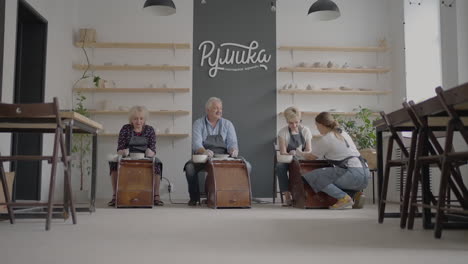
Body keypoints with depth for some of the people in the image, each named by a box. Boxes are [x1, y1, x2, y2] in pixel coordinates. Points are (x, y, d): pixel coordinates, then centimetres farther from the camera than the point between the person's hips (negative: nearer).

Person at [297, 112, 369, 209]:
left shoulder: (325, 139, -4)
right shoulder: (343, 133, 19)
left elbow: (311, 157, 10)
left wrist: (301, 153, 32)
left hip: (353, 175, -9)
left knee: (311, 176, -6)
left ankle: (343, 197, -12)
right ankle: (355, 192, 12)